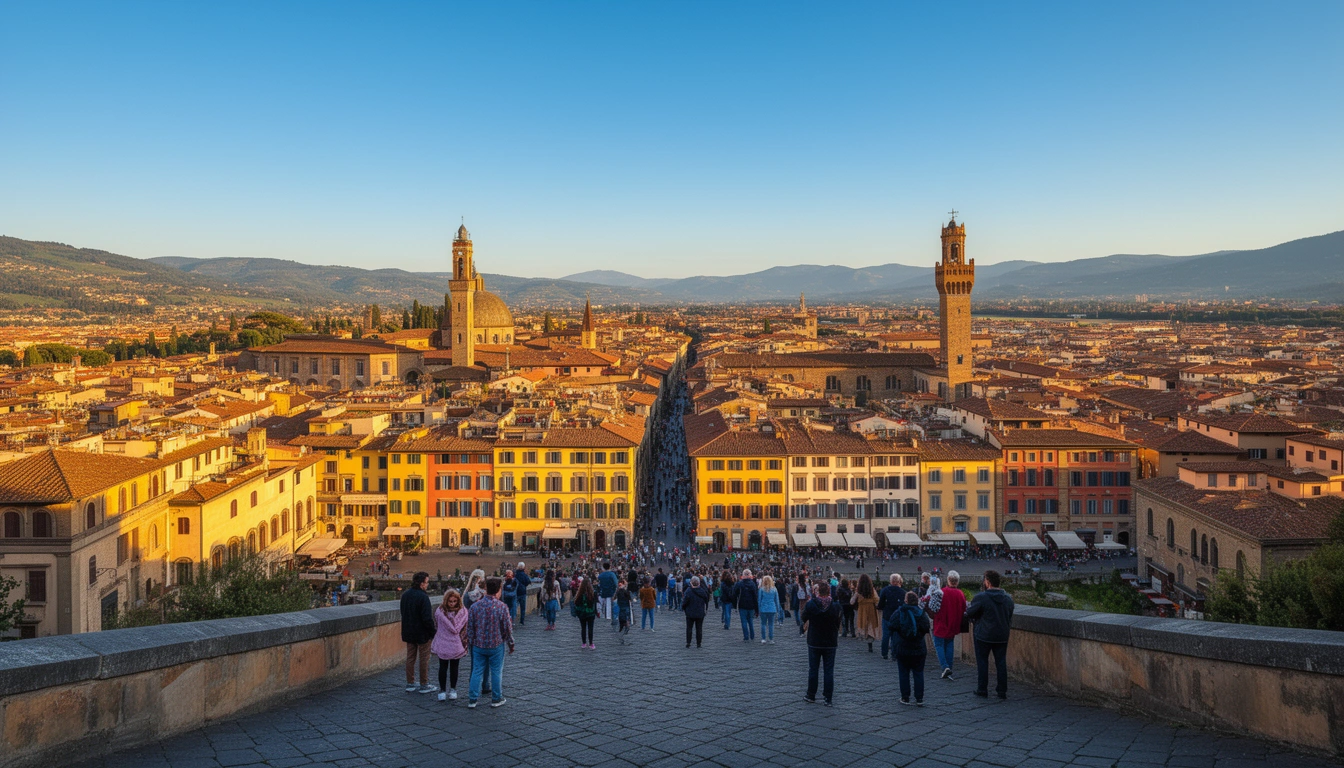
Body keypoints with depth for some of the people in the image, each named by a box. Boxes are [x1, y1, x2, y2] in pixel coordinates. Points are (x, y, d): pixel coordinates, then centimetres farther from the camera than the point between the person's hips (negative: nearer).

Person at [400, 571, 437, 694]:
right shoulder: (423, 596, -21)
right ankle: (424, 685, 11)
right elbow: (427, 618, -22)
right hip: (422, 633, -7)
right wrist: (432, 632, -12)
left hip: (408, 632, 7)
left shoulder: (405, 595, 5)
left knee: (410, 657, 14)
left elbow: (403, 613, 15)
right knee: (424, 659, 4)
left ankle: (410, 684, 19)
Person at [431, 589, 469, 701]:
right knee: (443, 667, 6)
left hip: (456, 645, 1)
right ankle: (442, 690, 16)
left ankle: (453, 689, 23)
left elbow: (465, 629, 0)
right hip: (442, 644, 0)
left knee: (454, 668, 11)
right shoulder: (440, 611, -6)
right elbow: (436, 627, 2)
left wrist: (465, 644, 0)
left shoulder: (463, 611, -5)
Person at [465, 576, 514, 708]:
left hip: (478, 645, 2)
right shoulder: (502, 607, -14)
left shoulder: (475, 606, -7)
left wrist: (470, 642, 15)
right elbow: (507, 628, -8)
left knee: (477, 672, 11)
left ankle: (472, 700, 12)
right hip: (496, 645, -2)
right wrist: (511, 643, 7)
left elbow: (469, 627, 1)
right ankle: (496, 699, 20)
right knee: (496, 672, 10)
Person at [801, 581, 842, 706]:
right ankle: (828, 699, 7)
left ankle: (811, 696, 19)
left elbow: (804, 618, 3)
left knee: (813, 669, 11)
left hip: (814, 642, 0)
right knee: (829, 670, 6)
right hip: (831, 643, 1)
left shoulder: (810, 604, -13)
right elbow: (838, 623, 2)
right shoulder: (835, 606, -11)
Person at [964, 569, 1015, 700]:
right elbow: (1010, 617, 11)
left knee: (982, 662, 6)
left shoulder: (981, 597, -17)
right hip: (1002, 636, 4)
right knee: (1001, 663, 11)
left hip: (983, 636, -4)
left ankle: (982, 690, 10)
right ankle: (1002, 691, 14)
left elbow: (969, 614, -10)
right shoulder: (1008, 598, 1)